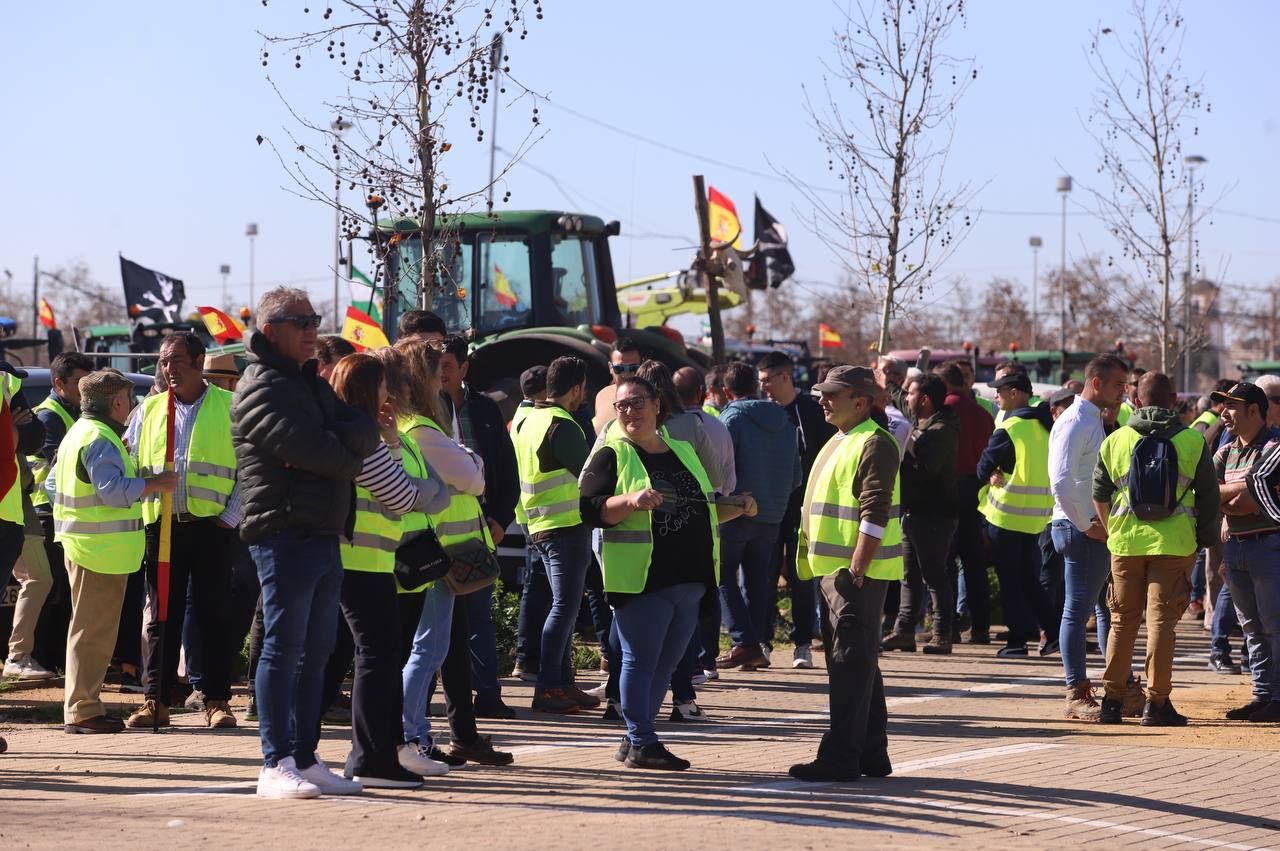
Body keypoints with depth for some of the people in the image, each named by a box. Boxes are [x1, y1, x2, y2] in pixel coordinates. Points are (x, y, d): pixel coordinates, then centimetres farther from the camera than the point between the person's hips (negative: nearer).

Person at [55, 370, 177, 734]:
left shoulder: (80, 433, 17)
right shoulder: (100, 440, -16)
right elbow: (113, 489, -26)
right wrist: (156, 483, -17)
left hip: (83, 544, 11)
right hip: (103, 548, -11)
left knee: (88, 629, 16)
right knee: (94, 631, -6)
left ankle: (79, 707, 22)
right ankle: (83, 710, -4)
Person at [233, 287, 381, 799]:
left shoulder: (313, 385, 21)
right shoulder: (261, 388, -7)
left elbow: (367, 433, 8)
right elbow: (307, 448, -18)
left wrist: (335, 440, -12)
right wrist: (350, 461, -1)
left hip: (325, 536, 9)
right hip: (285, 534, -9)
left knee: (315, 654, 10)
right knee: (283, 649, -8)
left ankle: (305, 759, 15)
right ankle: (276, 765, -7)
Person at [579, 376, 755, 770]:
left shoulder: (683, 452, 18)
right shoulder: (612, 455, -1)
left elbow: (705, 508, 28)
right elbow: (590, 508, -12)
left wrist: (738, 508, 11)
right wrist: (632, 501, -27)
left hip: (689, 580, 7)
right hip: (642, 580, -7)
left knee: (665, 663, 11)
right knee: (641, 660, -5)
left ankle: (635, 739, 19)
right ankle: (642, 744, 0)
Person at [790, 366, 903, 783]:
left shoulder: (874, 445, -14)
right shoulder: (839, 442, 18)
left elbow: (875, 515, -20)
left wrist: (856, 570, -24)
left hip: (857, 572, -10)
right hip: (833, 570, 10)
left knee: (852, 663, -8)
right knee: (857, 664, 14)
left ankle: (841, 757, -8)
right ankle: (871, 756, 21)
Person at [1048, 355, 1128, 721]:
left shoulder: (1096, 421, 17)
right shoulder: (1074, 423, -14)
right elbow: (1061, 483, -23)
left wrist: (1099, 523, 12)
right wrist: (1087, 525, -18)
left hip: (1098, 529, 10)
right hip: (1081, 529, -10)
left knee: (1111, 609, 14)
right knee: (1078, 610, -5)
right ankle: (1077, 696, -2)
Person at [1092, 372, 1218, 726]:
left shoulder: (1115, 440, 3)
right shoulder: (1193, 441, -1)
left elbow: (1099, 495, 10)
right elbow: (1209, 497, 3)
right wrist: (1205, 539, 13)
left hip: (1126, 542, 2)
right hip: (1174, 545, -2)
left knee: (1122, 620, 12)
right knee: (1162, 620, 0)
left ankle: (1113, 700, 13)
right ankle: (1156, 703, -2)